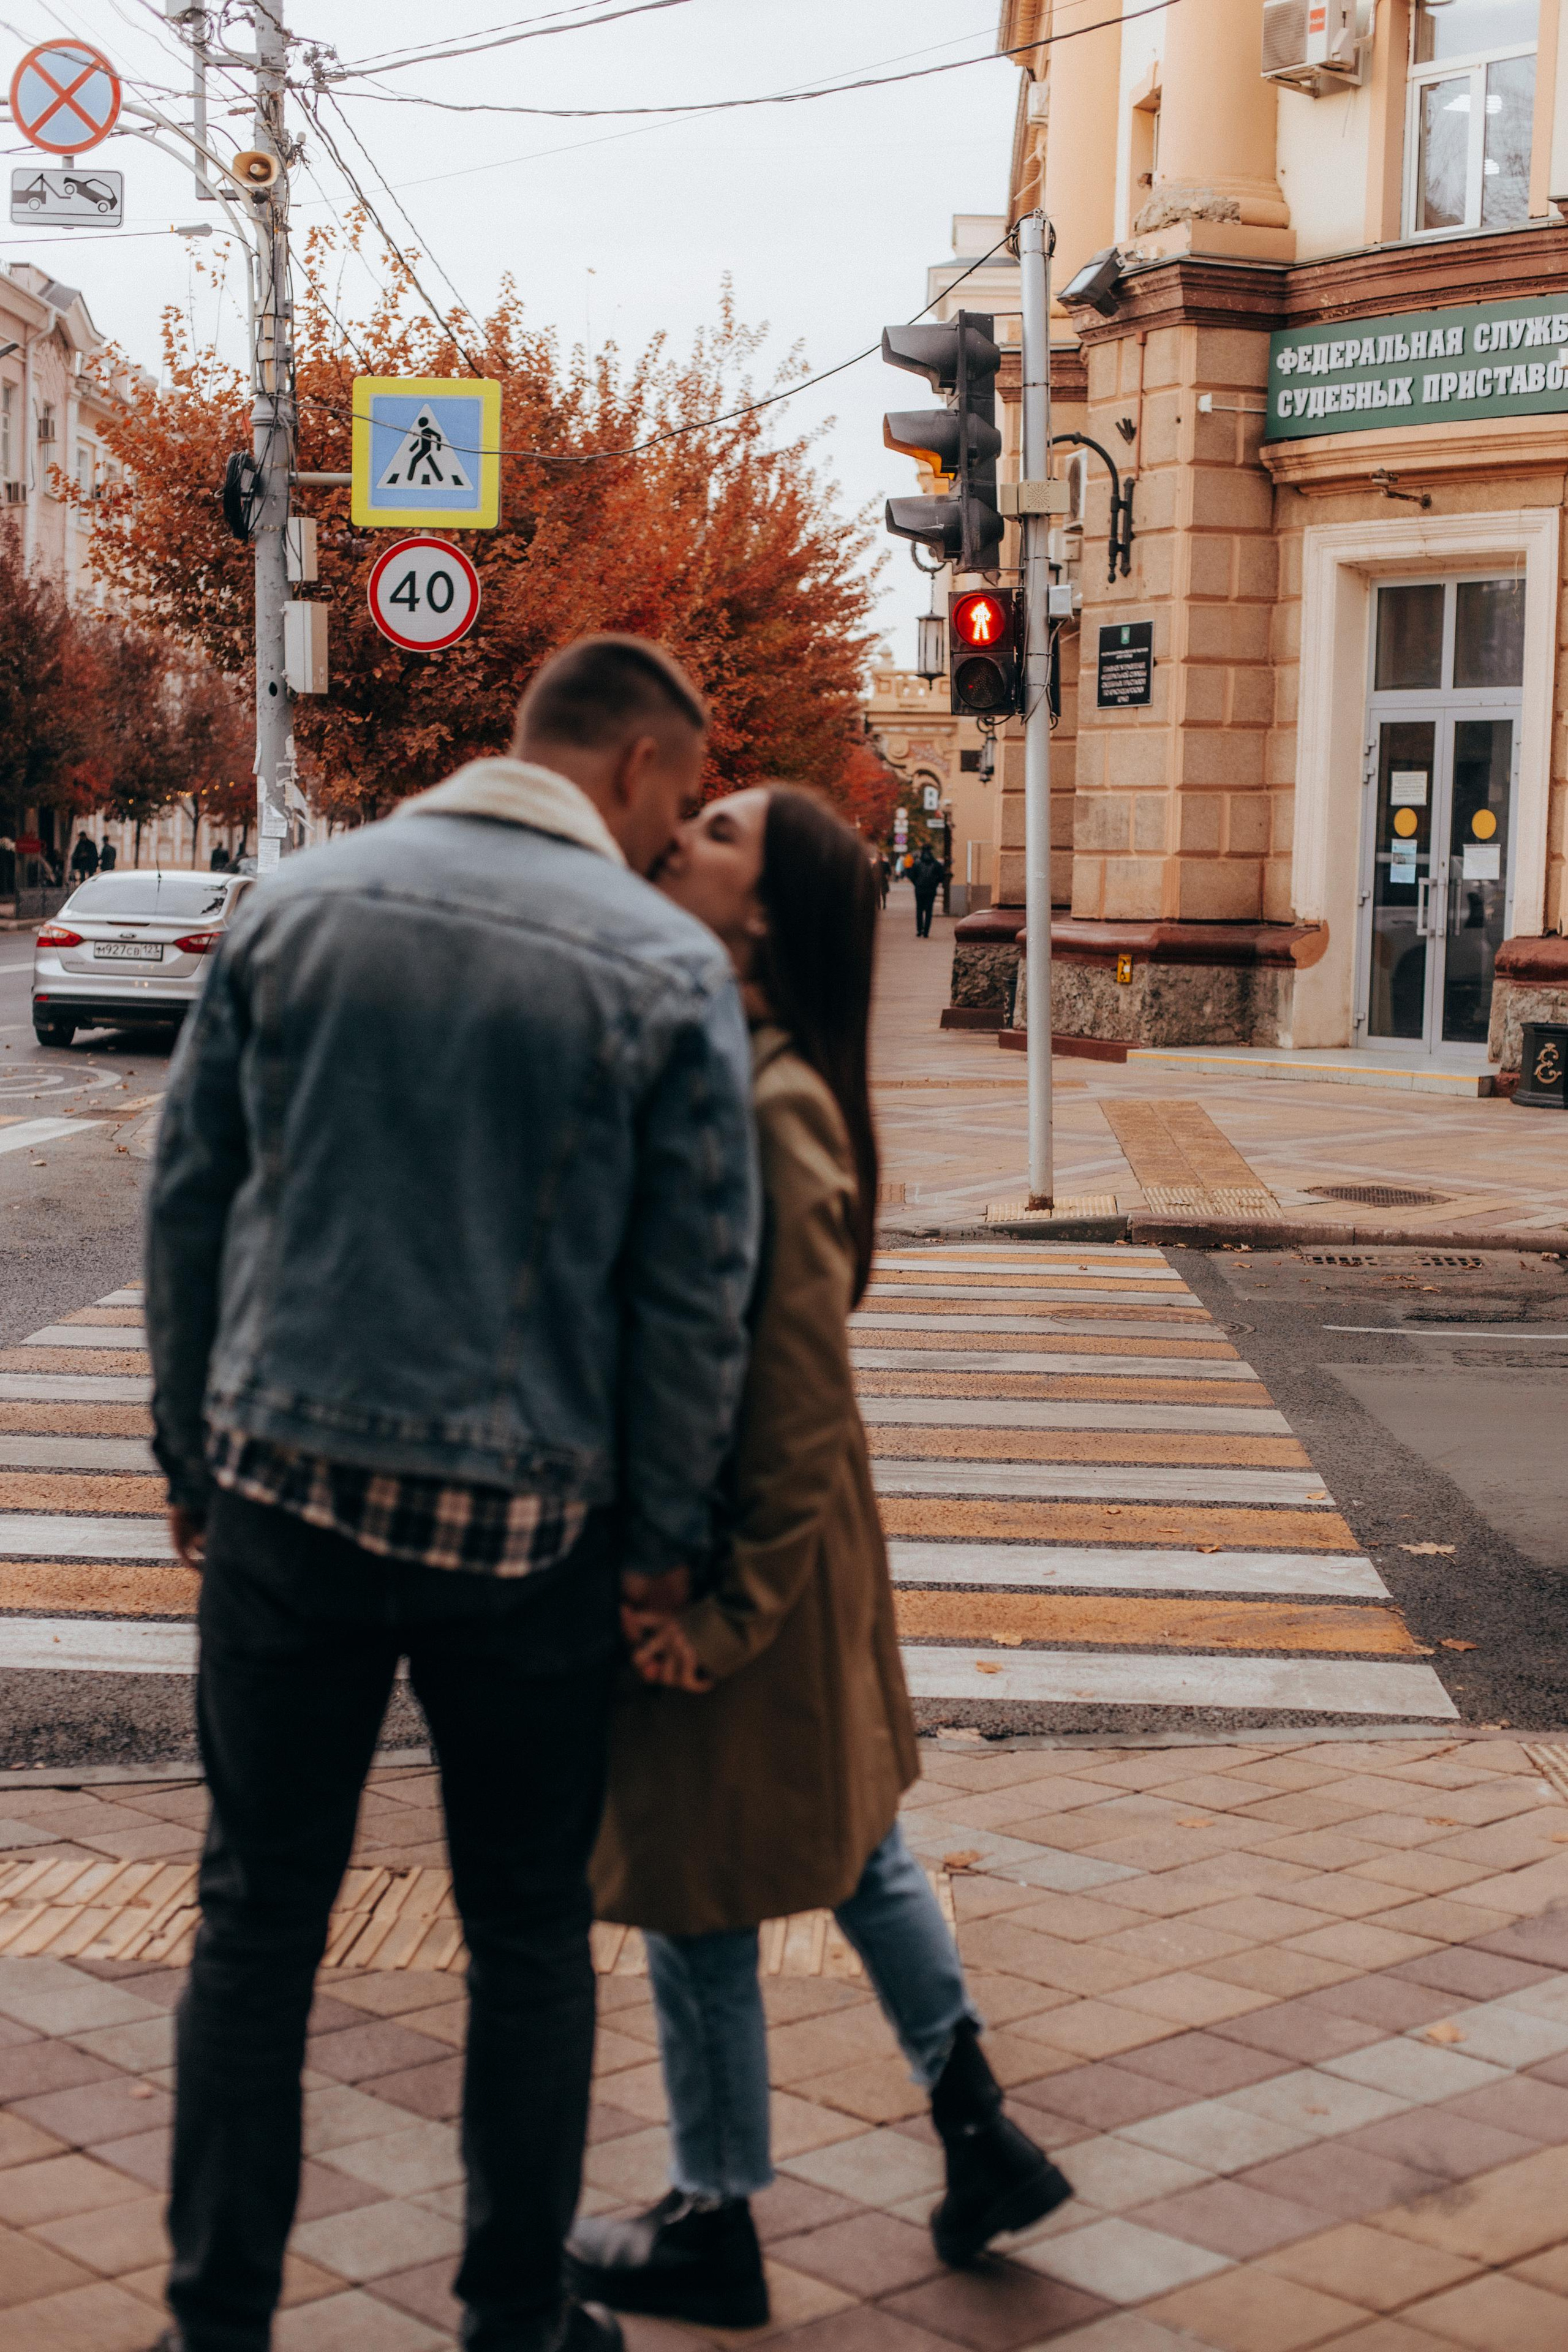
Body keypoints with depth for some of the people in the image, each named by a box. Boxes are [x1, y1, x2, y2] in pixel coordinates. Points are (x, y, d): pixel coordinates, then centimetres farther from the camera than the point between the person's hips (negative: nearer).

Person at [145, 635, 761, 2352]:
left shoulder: (296, 904, 3)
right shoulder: (667, 968, -7)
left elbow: (188, 1196, 6)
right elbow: (694, 1297, -6)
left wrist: (191, 1443, 15)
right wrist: (663, 1538, 5)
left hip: (282, 1496, 2)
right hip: (523, 1529, -2)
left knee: (256, 1924, 13)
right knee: (529, 1941, 14)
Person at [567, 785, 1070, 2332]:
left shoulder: (765, 1105, -23)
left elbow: (797, 1381, -22)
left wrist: (729, 1603, -19)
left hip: (726, 1547, -9)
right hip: (707, 1528, 9)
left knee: (696, 1890, 7)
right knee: (846, 1833, 20)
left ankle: (712, 2231, 25)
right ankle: (977, 2134, 34)